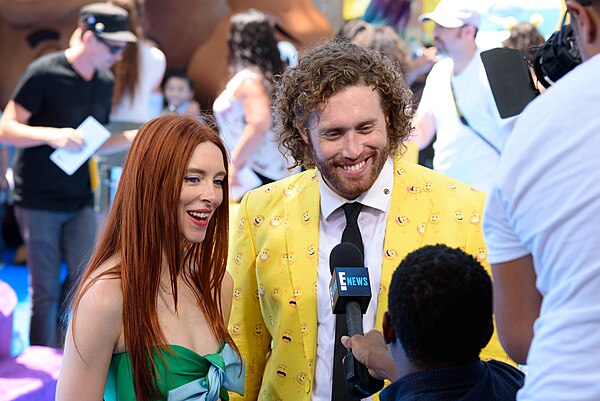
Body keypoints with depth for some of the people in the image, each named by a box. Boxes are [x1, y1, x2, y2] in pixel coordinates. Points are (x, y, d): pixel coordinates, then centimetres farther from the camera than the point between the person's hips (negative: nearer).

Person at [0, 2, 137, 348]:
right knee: (46, 290, 0)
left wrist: (132, 138, -1)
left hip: (80, 201, 6)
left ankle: (59, 343, 23)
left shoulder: (105, 82, 7)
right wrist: (53, 135, -27)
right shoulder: (44, 73, -13)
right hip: (38, 202, -5)